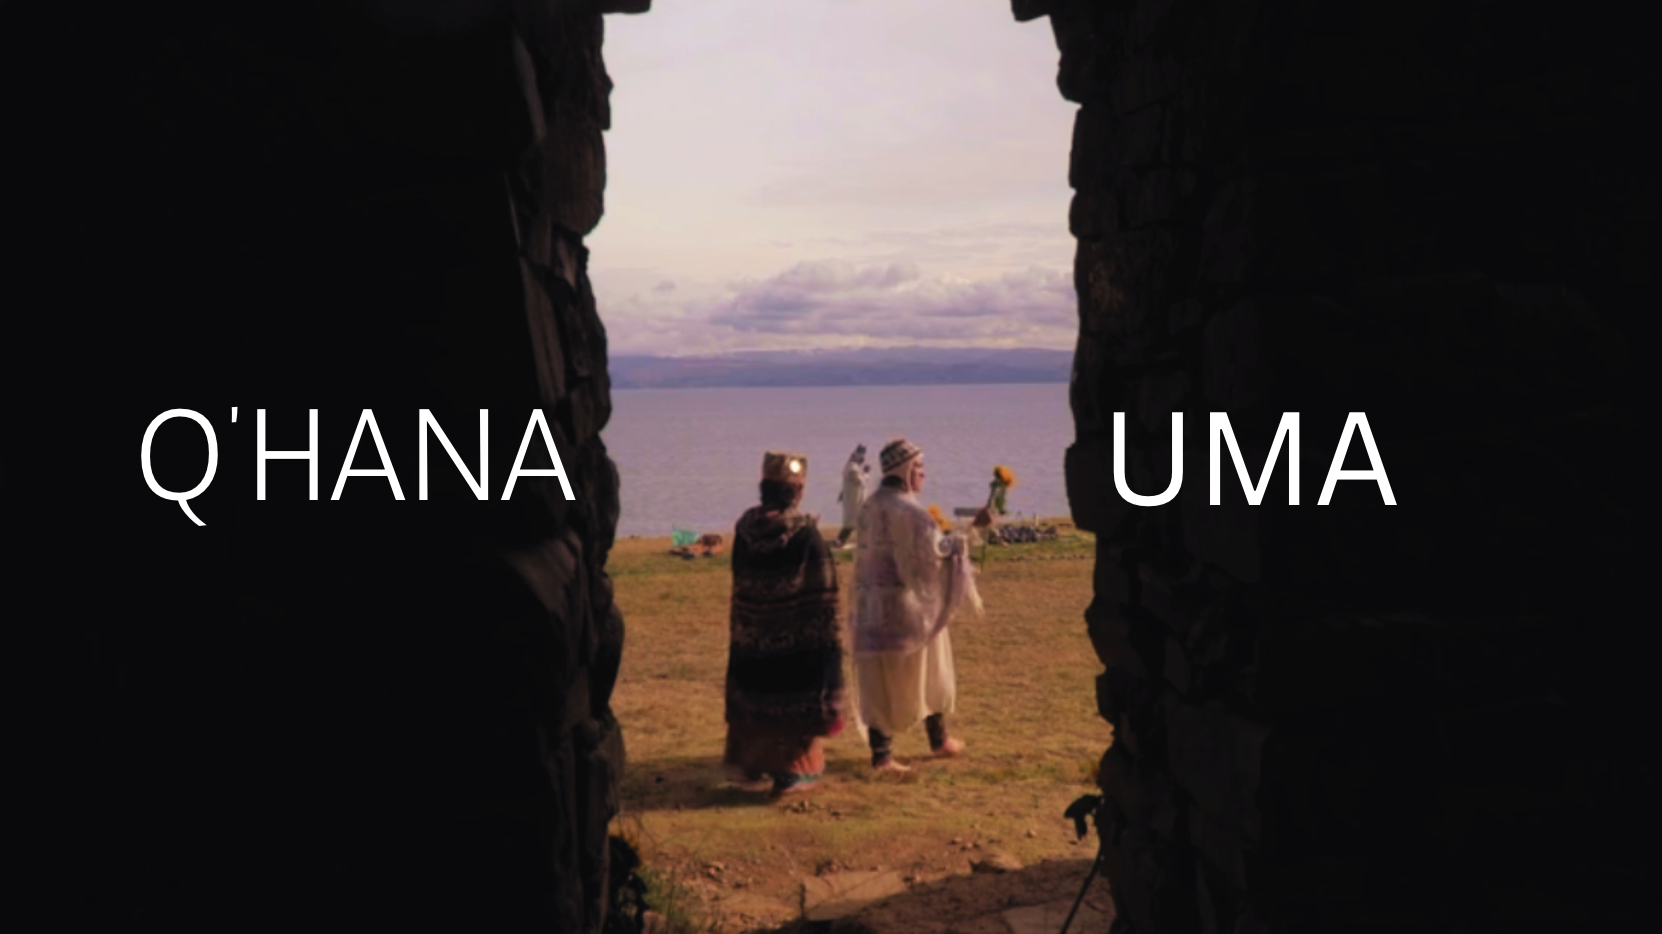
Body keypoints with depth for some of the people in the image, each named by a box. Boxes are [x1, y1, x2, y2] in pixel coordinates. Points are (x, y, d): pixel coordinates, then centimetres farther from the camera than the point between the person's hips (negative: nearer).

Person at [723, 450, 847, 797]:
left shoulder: (745, 528, -4)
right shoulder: (806, 534, -16)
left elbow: (740, 585, 5)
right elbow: (823, 596, -13)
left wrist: (740, 629, 15)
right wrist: (830, 637, -3)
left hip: (751, 637, 5)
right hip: (796, 640, -4)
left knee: (752, 699, 18)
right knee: (794, 703, 7)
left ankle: (750, 762, 29)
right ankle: (791, 773, 12)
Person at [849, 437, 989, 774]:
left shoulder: (872, 505, 9)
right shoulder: (906, 508, -17)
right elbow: (933, 548, -22)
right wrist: (962, 539, -9)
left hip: (873, 605, 7)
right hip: (910, 603, -7)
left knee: (880, 680, 9)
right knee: (927, 670, 9)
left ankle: (881, 754, 12)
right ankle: (939, 740, 21)